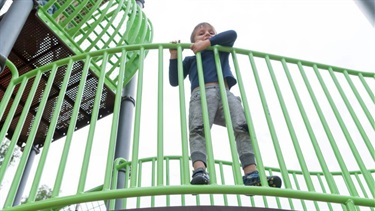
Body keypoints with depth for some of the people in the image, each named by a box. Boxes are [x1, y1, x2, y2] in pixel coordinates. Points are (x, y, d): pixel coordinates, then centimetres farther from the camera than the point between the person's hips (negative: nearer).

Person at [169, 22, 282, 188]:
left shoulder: (222, 51, 36)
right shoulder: (190, 60, 33)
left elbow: (232, 34, 17)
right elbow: (174, 81, 22)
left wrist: (208, 43, 10)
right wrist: (174, 57, 15)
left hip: (225, 93, 2)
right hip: (201, 93, -1)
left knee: (243, 127, -22)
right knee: (198, 129, -28)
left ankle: (251, 173, -33)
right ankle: (199, 171, -47)